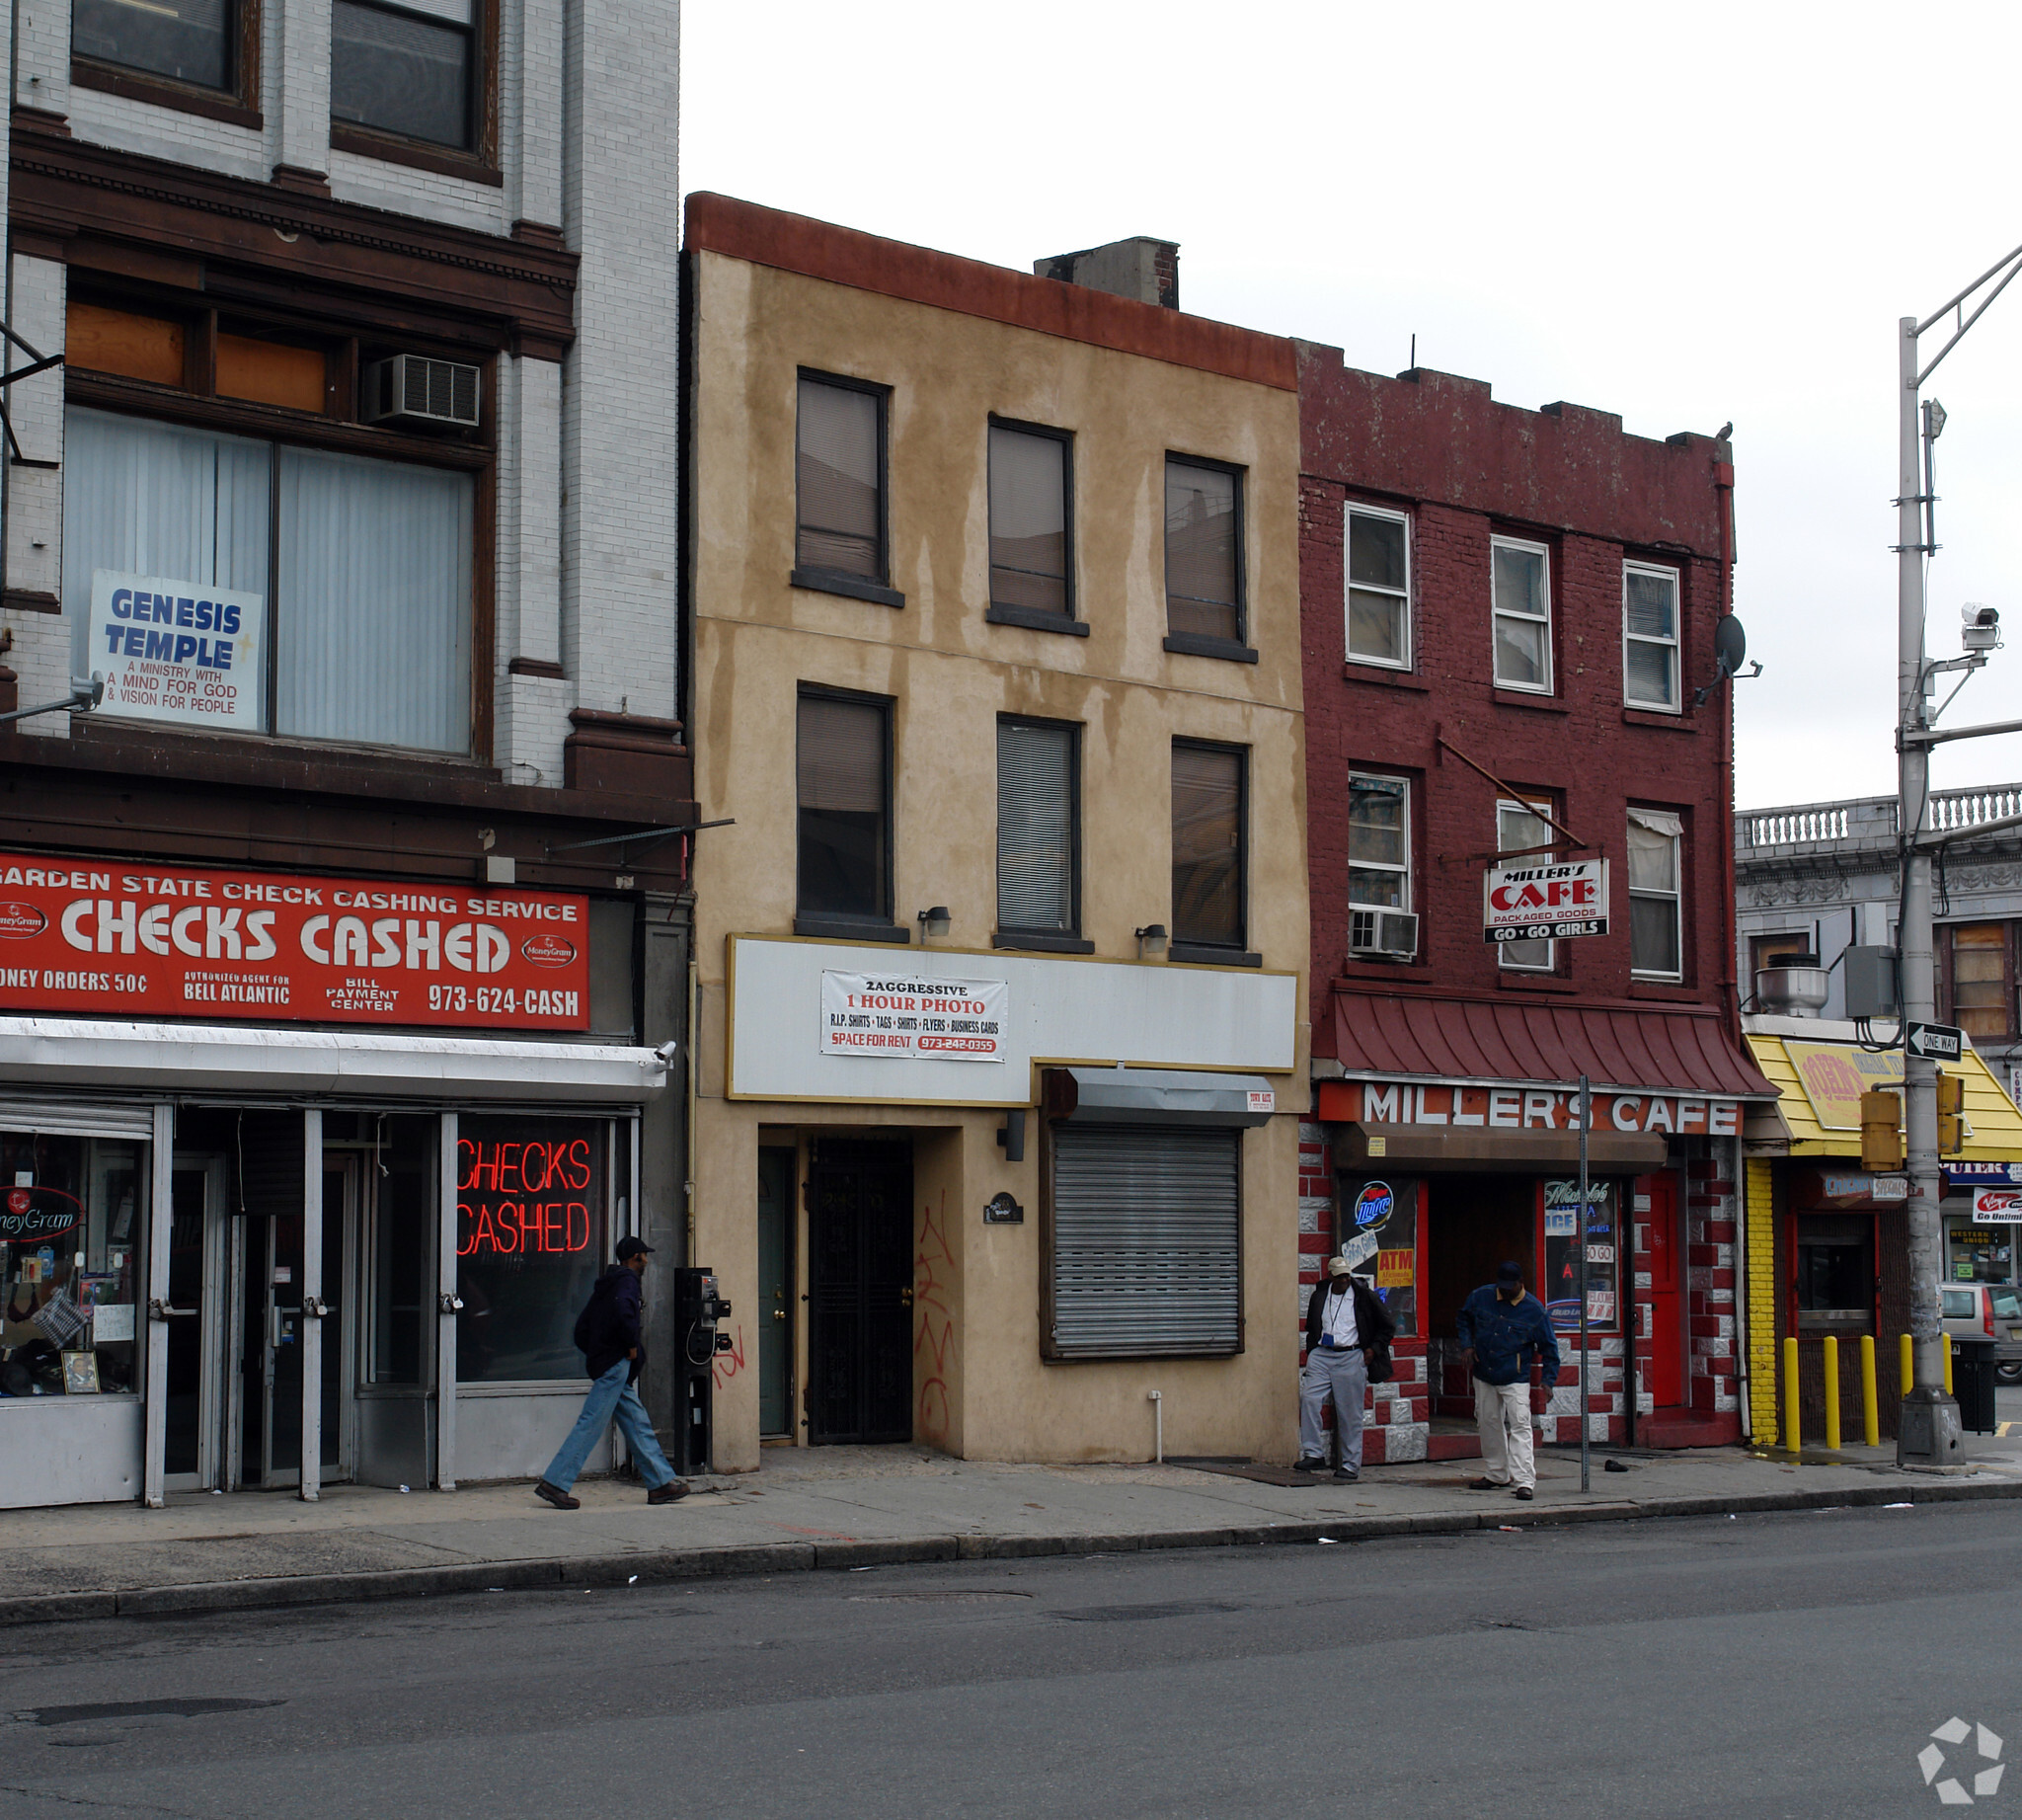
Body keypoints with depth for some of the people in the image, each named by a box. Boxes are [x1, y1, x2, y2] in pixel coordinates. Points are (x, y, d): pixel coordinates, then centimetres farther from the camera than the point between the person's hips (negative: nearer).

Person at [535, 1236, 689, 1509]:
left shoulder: (606, 1284, 20)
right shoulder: (627, 1280, -7)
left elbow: (581, 1328, 21)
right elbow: (624, 1314, -28)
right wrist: (633, 1346, -16)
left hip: (606, 1365, 10)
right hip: (616, 1366, -10)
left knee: (638, 1424, 11)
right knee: (591, 1424, -10)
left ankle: (660, 1482, 12)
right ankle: (554, 1483, -12)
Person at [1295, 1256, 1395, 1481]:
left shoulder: (1363, 1296, -1)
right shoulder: (1319, 1295, 9)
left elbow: (1388, 1326, 9)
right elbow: (1311, 1329, 23)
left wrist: (1372, 1349, 1)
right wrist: (1311, 1355, 12)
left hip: (1351, 1357, -3)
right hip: (1321, 1355, 3)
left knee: (1350, 1413, -1)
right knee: (1309, 1400, -14)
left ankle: (1351, 1465, 7)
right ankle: (1314, 1454, -8)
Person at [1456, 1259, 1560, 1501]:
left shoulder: (1534, 1309, -10)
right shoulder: (1481, 1297, -2)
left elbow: (1549, 1347, -2)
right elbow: (1464, 1317, 18)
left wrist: (1548, 1381, -11)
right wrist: (1467, 1344, 3)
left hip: (1515, 1380, -4)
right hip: (1483, 1376, 4)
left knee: (1520, 1426, -14)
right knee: (1489, 1424, 14)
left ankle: (1524, 1481, -18)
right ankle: (1495, 1474, 29)